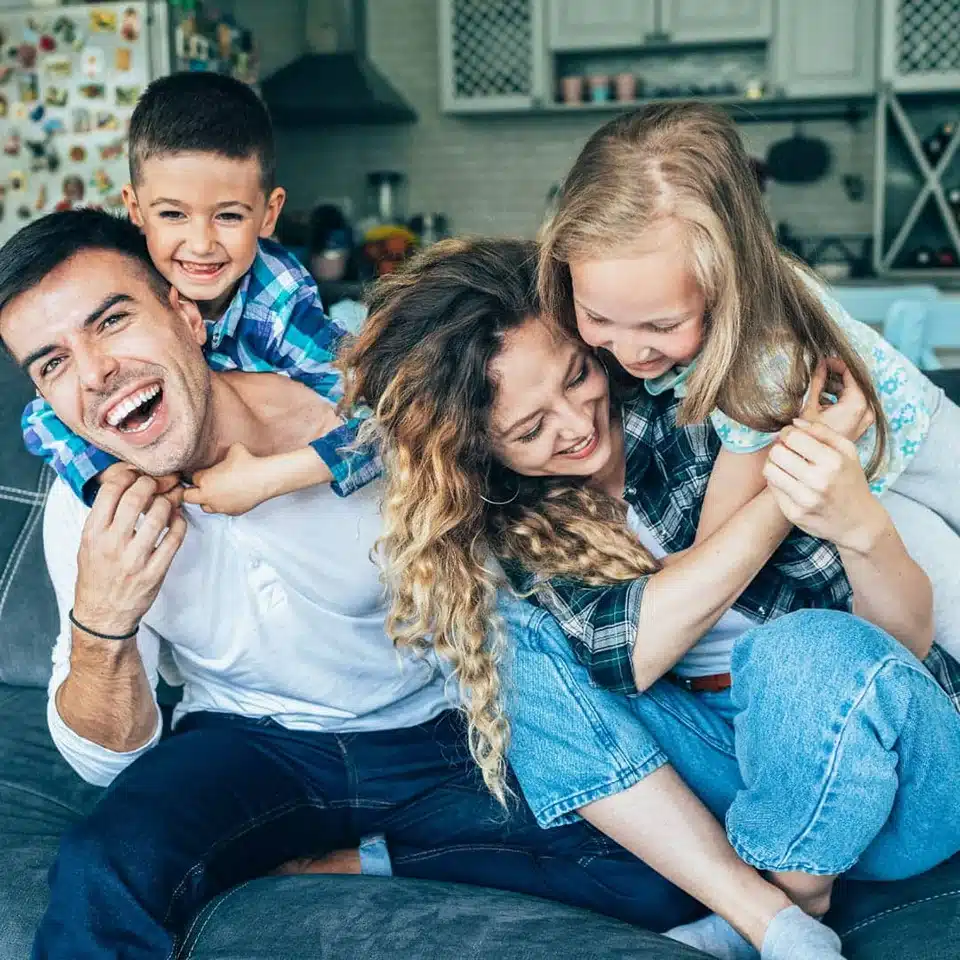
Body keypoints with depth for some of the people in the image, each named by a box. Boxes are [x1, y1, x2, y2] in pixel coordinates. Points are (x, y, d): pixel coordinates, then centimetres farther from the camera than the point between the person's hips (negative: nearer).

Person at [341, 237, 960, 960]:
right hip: (715, 759, 3)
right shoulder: (504, 517, -6)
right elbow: (627, 650, -24)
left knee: (815, 651, -33)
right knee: (523, 643, -18)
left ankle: (790, 901, -6)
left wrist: (863, 524, -37)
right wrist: (783, 490, -29)